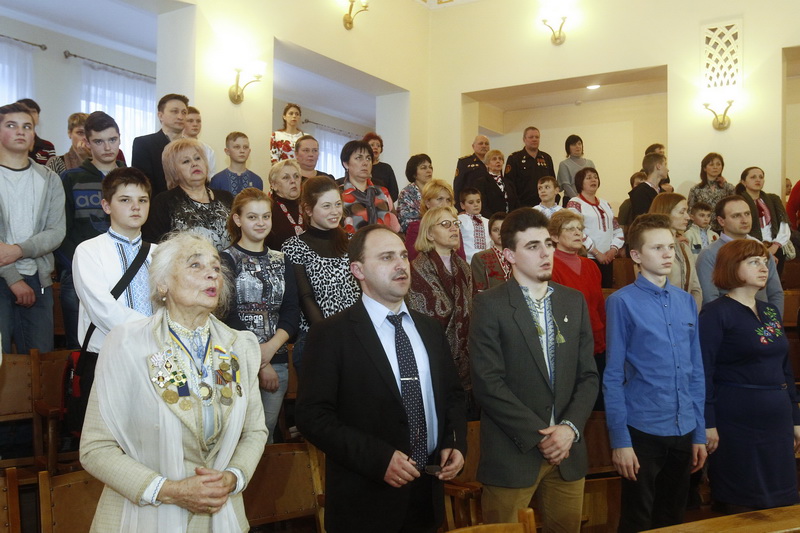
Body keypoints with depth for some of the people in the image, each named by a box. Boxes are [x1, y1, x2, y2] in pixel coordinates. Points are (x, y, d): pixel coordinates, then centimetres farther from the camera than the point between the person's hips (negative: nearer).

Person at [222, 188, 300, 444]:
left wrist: (271, 347, -12)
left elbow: (292, 311, 5)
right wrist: (256, 361, -11)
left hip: (277, 359, 4)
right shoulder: (226, 260, -2)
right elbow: (226, 315, -8)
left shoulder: (281, 261, 12)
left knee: (267, 431, 7)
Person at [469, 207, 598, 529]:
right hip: (512, 455, -4)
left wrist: (569, 428, -7)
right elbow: (488, 383, -13)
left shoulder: (574, 302, 9)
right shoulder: (489, 305, -7)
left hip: (568, 453, 4)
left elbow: (588, 375, 8)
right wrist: (539, 436, -13)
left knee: (567, 526, 12)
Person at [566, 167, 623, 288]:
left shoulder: (605, 204, 19)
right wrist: (596, 253, -14)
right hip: (587, 259, -6)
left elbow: (618, 230, 16)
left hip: (607, 259, 6)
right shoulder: (575, 204, -2)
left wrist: (613, 249, -1)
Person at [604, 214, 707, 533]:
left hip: (684, 433, 5)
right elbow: (613, 377, -9)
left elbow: (696, 372, 9)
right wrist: (620, 440, -12)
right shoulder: (622, 303, -10)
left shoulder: (687, 302, 5)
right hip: (642, 432, -5)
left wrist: (699, 433, 8)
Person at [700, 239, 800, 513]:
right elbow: (704, 371, -14)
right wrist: (708, 423, -17)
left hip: (777, 422, 7)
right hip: (736, 423, -7)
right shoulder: (716, 313, -10)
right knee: (741, 505, 4)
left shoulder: (771, 312, 12)